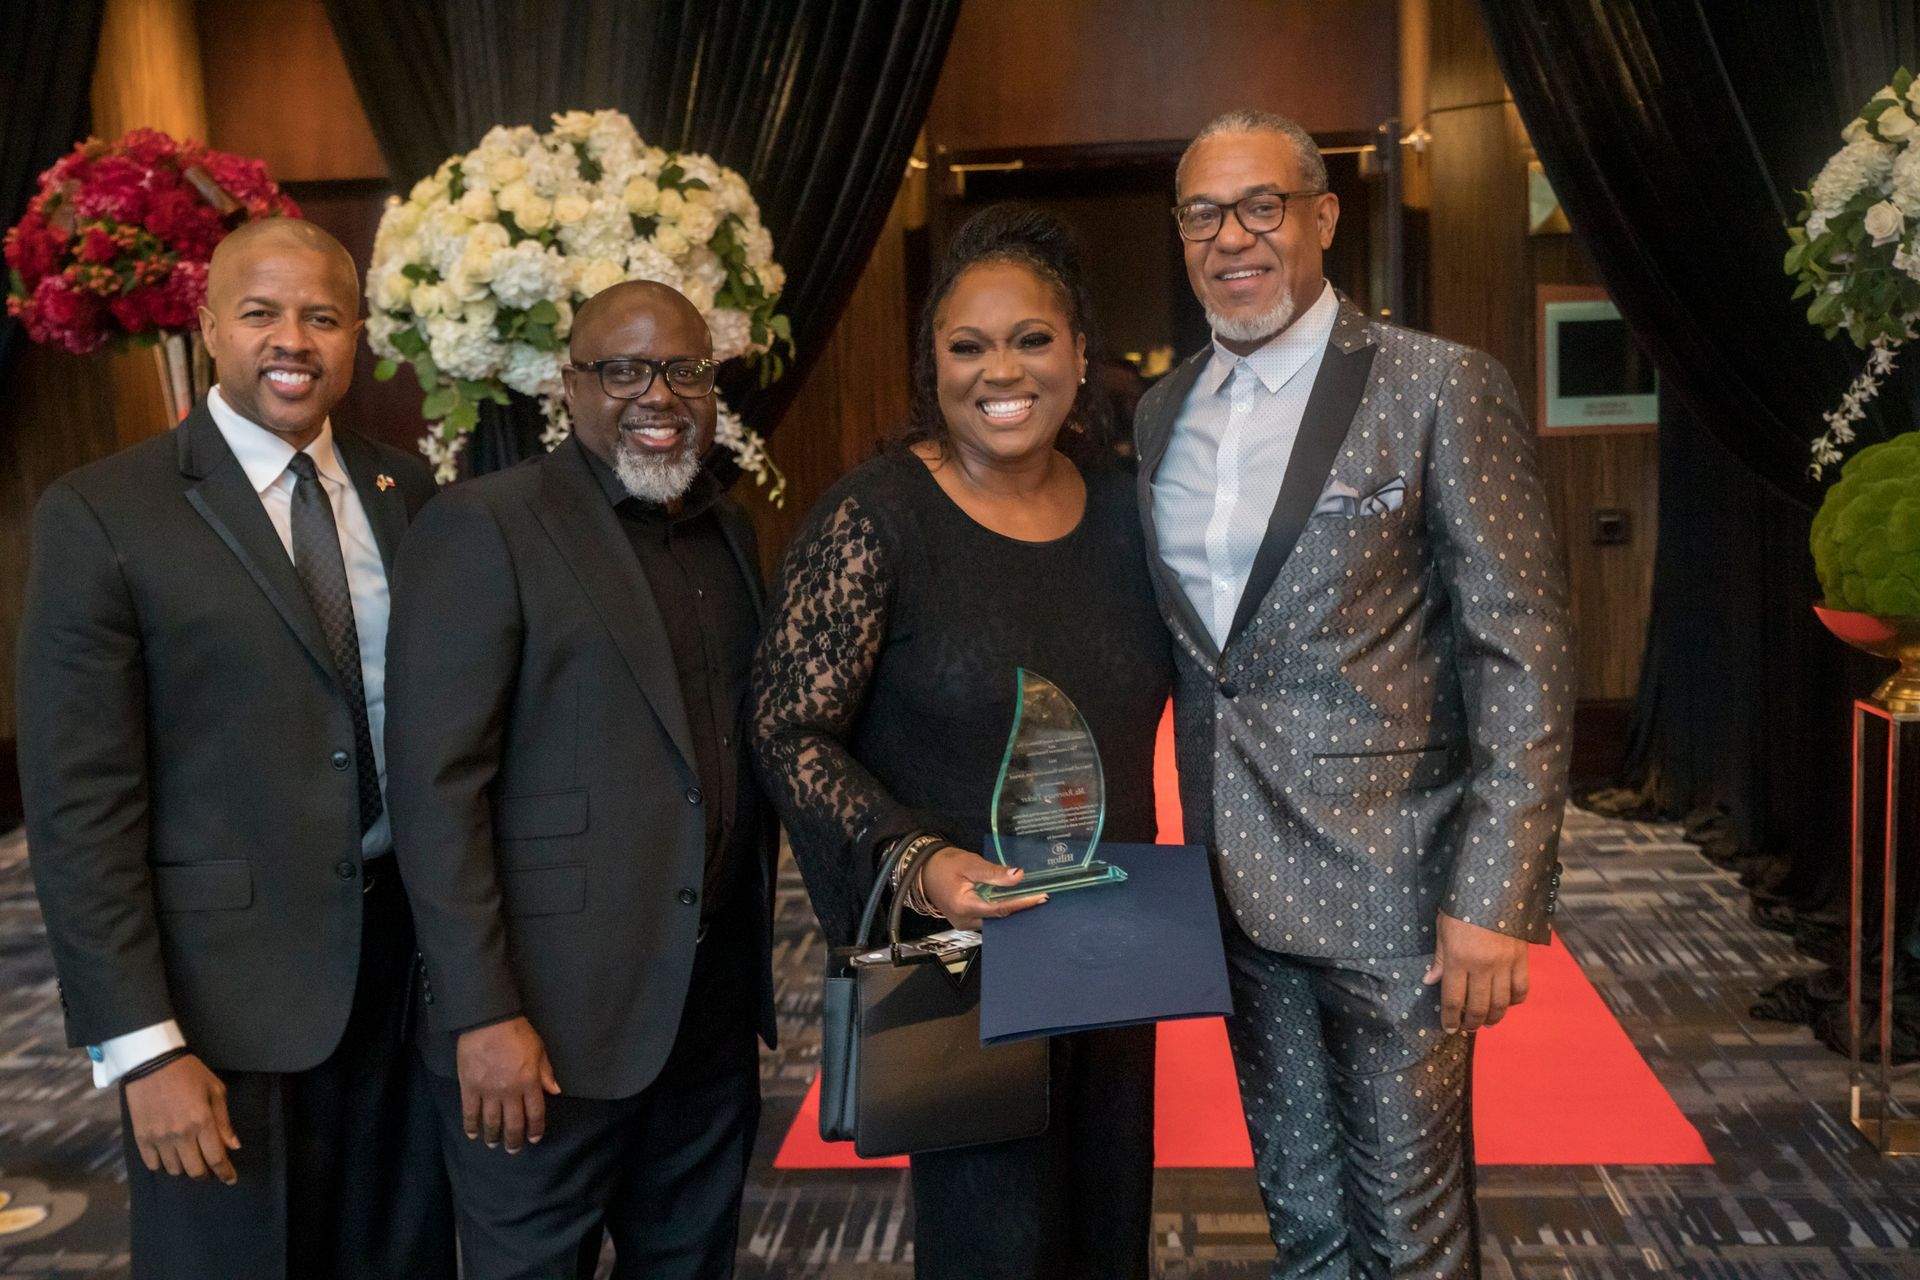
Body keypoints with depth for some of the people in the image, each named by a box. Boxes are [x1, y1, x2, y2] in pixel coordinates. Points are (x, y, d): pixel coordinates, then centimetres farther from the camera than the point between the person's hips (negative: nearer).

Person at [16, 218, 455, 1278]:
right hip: (225, 988, -4)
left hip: (408, 963, 4)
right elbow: (78, 805, -10)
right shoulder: (101, 514, -9)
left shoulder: (406, 492, 5)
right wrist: (142, 1048, -13)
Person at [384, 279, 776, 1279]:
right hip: (553, 1017, -6)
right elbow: (435, 788, -14)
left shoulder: (729, 531, 10)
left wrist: (758, 952, 12)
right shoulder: (483, 529, -10)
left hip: (715, 1009, 6)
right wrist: (483, 1014, -17)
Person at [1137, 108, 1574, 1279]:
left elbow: (1525, 654, -12)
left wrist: (1497, 897, -17)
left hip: (1390, 882, -5)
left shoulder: (1439, 390, -10)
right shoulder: (1162, 416, 8)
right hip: (1239, 887, 5)